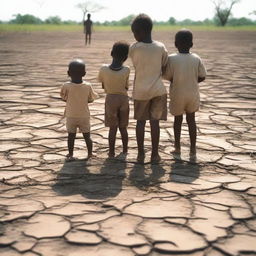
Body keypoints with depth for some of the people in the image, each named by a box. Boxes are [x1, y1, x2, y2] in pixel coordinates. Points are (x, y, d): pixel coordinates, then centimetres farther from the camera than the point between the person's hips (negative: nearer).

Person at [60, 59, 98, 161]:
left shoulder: (66, 86, -16)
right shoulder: (88, 86, -12)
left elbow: (64, 98, -1)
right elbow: (91, 99, 0)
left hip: (71, 116, -1)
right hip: (84, 116, 1)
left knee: (71, 136, 9)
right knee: (87, 136, 12)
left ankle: (70, 155, 11)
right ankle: (90, 154, 19)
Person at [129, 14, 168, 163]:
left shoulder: (134, 48, -11)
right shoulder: (161, 47, -5)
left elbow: (135, 64, 4)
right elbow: (164, 67, 3)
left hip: (140, 91, -1)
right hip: (158, 90, 1)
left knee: (141, 121, 10)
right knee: (155, 121, 5)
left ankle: (141, 154, 13)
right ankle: (155, 154, 9)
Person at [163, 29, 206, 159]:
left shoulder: (171, 58, -14)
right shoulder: (196, 59, -8)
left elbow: (168, 77, -10)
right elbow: (202, 77, -3)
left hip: (177, 95, -1)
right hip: (192, 94, 2)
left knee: (178, 120, 15)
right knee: (191, 119, 14)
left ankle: (177, 148, 22)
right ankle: (193, 149, 15)